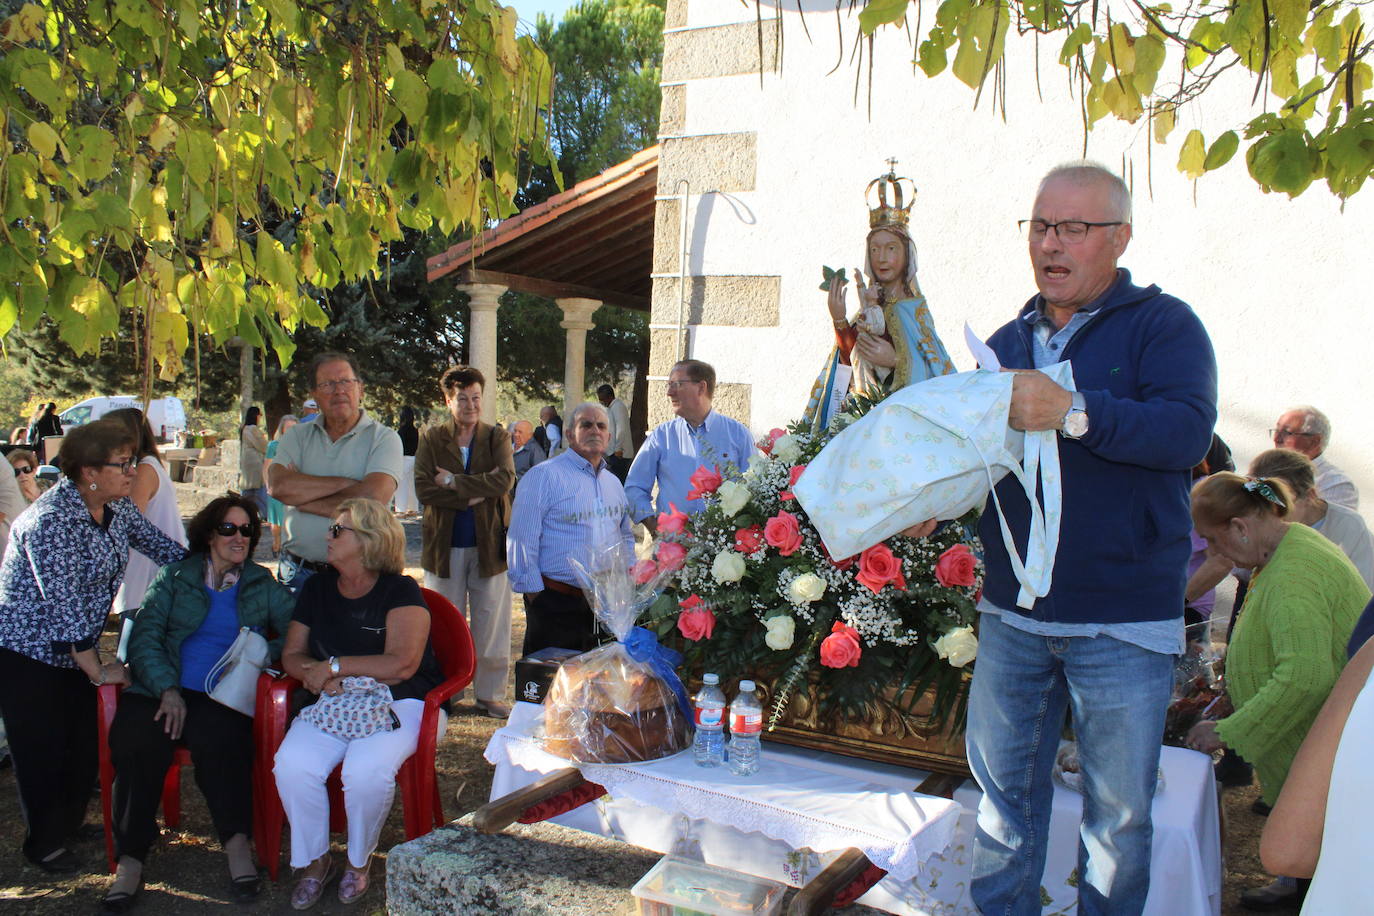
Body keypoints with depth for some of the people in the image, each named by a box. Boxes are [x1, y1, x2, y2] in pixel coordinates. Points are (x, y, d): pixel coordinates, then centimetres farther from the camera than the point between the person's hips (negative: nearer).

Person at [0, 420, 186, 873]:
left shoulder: (116, 507, -3)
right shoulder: (52, 520, -27)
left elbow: (157, 543, 13)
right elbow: (63, 604, -26)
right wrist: (98, 670, -20)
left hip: (77, 649, 7)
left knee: (86, 742, 11)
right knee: (43, 751, 4)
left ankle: (70, 824, 33)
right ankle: (44, 844, 24)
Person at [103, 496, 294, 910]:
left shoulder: (262, 585, 18)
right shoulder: (175, 577, 16)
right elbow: (145, 636, 5)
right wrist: (167, 689, -10)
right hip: (163, 689, 1)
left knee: (216, 737, -35)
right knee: (136, 739, -30)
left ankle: (236, 843, -26)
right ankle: (131, 858, -21)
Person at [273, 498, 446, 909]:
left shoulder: (400, 591, -7)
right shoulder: (316, 589, 12)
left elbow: (401, 664, -18)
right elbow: (292, 653, 12)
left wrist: (335, 666, -12)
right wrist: (313, 674, -12)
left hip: (399, 704, -5)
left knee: (367, 770, -32)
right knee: (292, 765, -24)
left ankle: (359, 861, -2)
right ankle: (314, 860, 0)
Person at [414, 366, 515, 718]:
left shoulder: (497, 437, 3)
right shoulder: (431, 438, 3)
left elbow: (505, 479, -15)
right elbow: (423, 488, -11)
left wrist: (454, 483, -16)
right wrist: (474, 494, -18)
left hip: (489, 544, 0)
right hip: (445, 545, 0)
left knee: (491, 623, 6)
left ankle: (490, 693, 18)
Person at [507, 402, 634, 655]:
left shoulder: (613, 483, 16)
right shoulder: (544, 475, -6)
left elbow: (625, 536, 27)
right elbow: (521, 541, -9)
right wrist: (534, 593, -10)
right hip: (555, 603, -6)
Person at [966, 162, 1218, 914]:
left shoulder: (1162, 324, -4)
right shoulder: (1008, 342, 13)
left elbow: (1188, 431, -21)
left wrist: (1073, 412, -33)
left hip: (1122, 624, -5)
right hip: (1011, 612, 5)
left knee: (1118, 809, 7)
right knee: (1003, 782, 15)